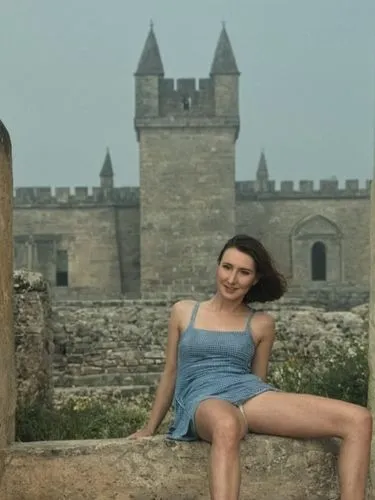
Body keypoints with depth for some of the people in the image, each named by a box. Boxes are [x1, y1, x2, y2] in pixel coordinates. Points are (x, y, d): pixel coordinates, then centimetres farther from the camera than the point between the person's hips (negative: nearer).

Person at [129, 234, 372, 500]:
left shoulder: (261, 324, 14)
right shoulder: (184, 311, 14)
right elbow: (171, 374, 20)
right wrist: (150, 428, 23)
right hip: (202, 400, -3)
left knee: (359, 420, -17)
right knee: (227, 426, -45)